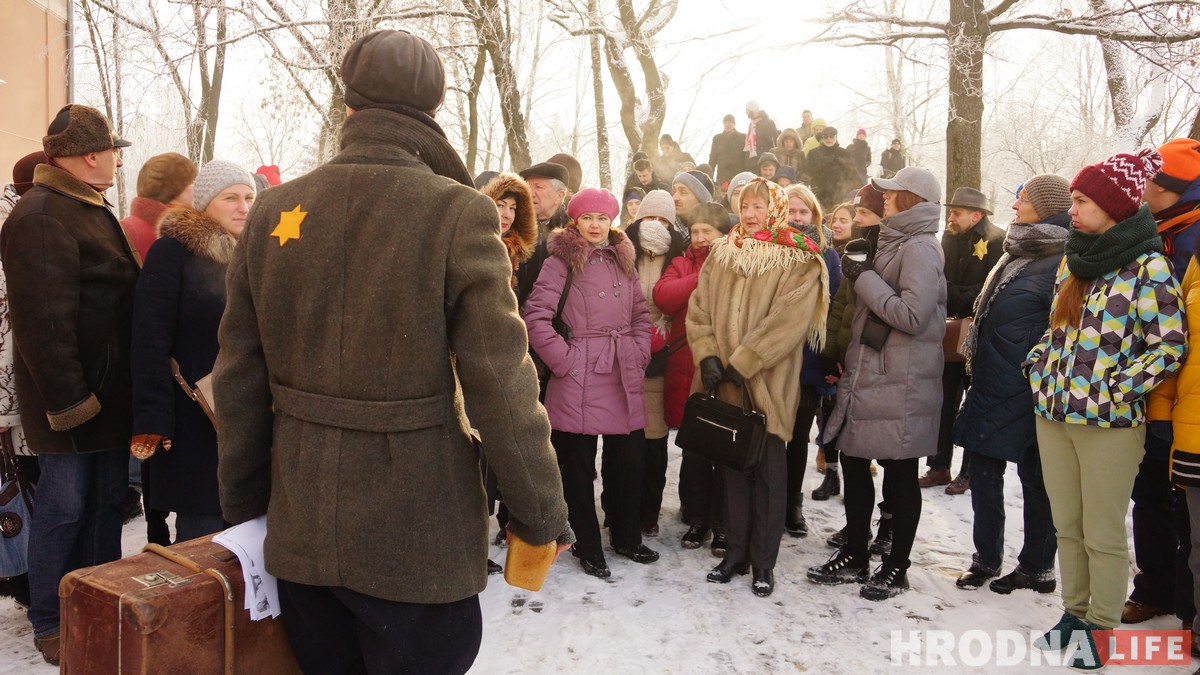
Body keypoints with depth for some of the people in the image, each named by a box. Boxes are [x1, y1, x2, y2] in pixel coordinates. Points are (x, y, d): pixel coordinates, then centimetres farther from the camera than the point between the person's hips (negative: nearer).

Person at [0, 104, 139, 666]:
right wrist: (67, 402, -23)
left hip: (110, 392, 9)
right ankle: (49, 624, 18)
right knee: (66, 504, 2)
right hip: (74, 396, -9)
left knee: (107, 499, 15)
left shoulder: (91, 209, 16)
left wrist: (127, 389, 18)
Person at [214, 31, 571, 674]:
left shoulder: (274, 211, 0)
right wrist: (540, 512, -4)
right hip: (417, 535, -4)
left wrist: (243, 501, 15)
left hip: (300, 530, 5)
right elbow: (500, 383, -16)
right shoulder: (457, 214, -14)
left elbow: (239, 377, 4)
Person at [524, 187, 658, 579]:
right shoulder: (562, 262, -5)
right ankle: (588, 547, 20)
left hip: (624, 378, 6)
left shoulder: (623, 262, 14)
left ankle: (626, 537, 30)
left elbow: (641, 314, 19)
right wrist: (564, 358, -12)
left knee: (629, 461, 11)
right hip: (578, 380, -5)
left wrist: (639, 353, 7)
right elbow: (536, 317, -12)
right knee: (579, 465, 5)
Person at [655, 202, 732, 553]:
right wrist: (702, 277, -13)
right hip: (689, 369, 2)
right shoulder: (683, 264, 11)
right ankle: (697, 519, 25)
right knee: (694, 449, 10)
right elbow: (663, 296, -8)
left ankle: (722, 524, 18)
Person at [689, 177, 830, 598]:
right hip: (725, 383, 4)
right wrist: (707, 355, -10)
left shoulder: (799, 261, -3)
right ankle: (736, 553, 23)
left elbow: (788, 318, -14)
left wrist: (743, 363, -18)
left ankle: (763, 562, 15)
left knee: (768, 471, 3)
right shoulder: (721, 254, 11)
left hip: (769, 384, -4)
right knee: (733, 467, 11)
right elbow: (698, 308, 5)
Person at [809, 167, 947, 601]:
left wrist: (865, 277, -17)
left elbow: (913, 315, -23)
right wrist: (860, 271, 8)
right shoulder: (892, 243, 16)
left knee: (900, 475, 4)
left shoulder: (919, 249, -12)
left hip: (899, 386, -9)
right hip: (867, 377, 9)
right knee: (853, 463, 13)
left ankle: (896, 568, 17)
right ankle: (854, 557, 26)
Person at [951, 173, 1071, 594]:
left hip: (1023, 394, -8)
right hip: (990, 385, 9)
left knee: (1034, 476, 6)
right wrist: (976, 362, 20)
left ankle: (1036, 567, 20)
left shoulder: (1059, 264, -15)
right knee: (984, 469, 12)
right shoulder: (1017, 254, 12)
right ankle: (986, 559, 24)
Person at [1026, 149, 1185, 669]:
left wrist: (1115, 390, -16)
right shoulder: (1074, 261, 11)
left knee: (1103, 535, 5)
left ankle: (1102, 626, 20)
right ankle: (1074, 612, 29)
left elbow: (1170, 345, -12)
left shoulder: (1148, 268, -10)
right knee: (1067, 527, 15)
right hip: (1053, 415, 6)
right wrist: (1039, 368, 8)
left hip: (1109, 424, -6)